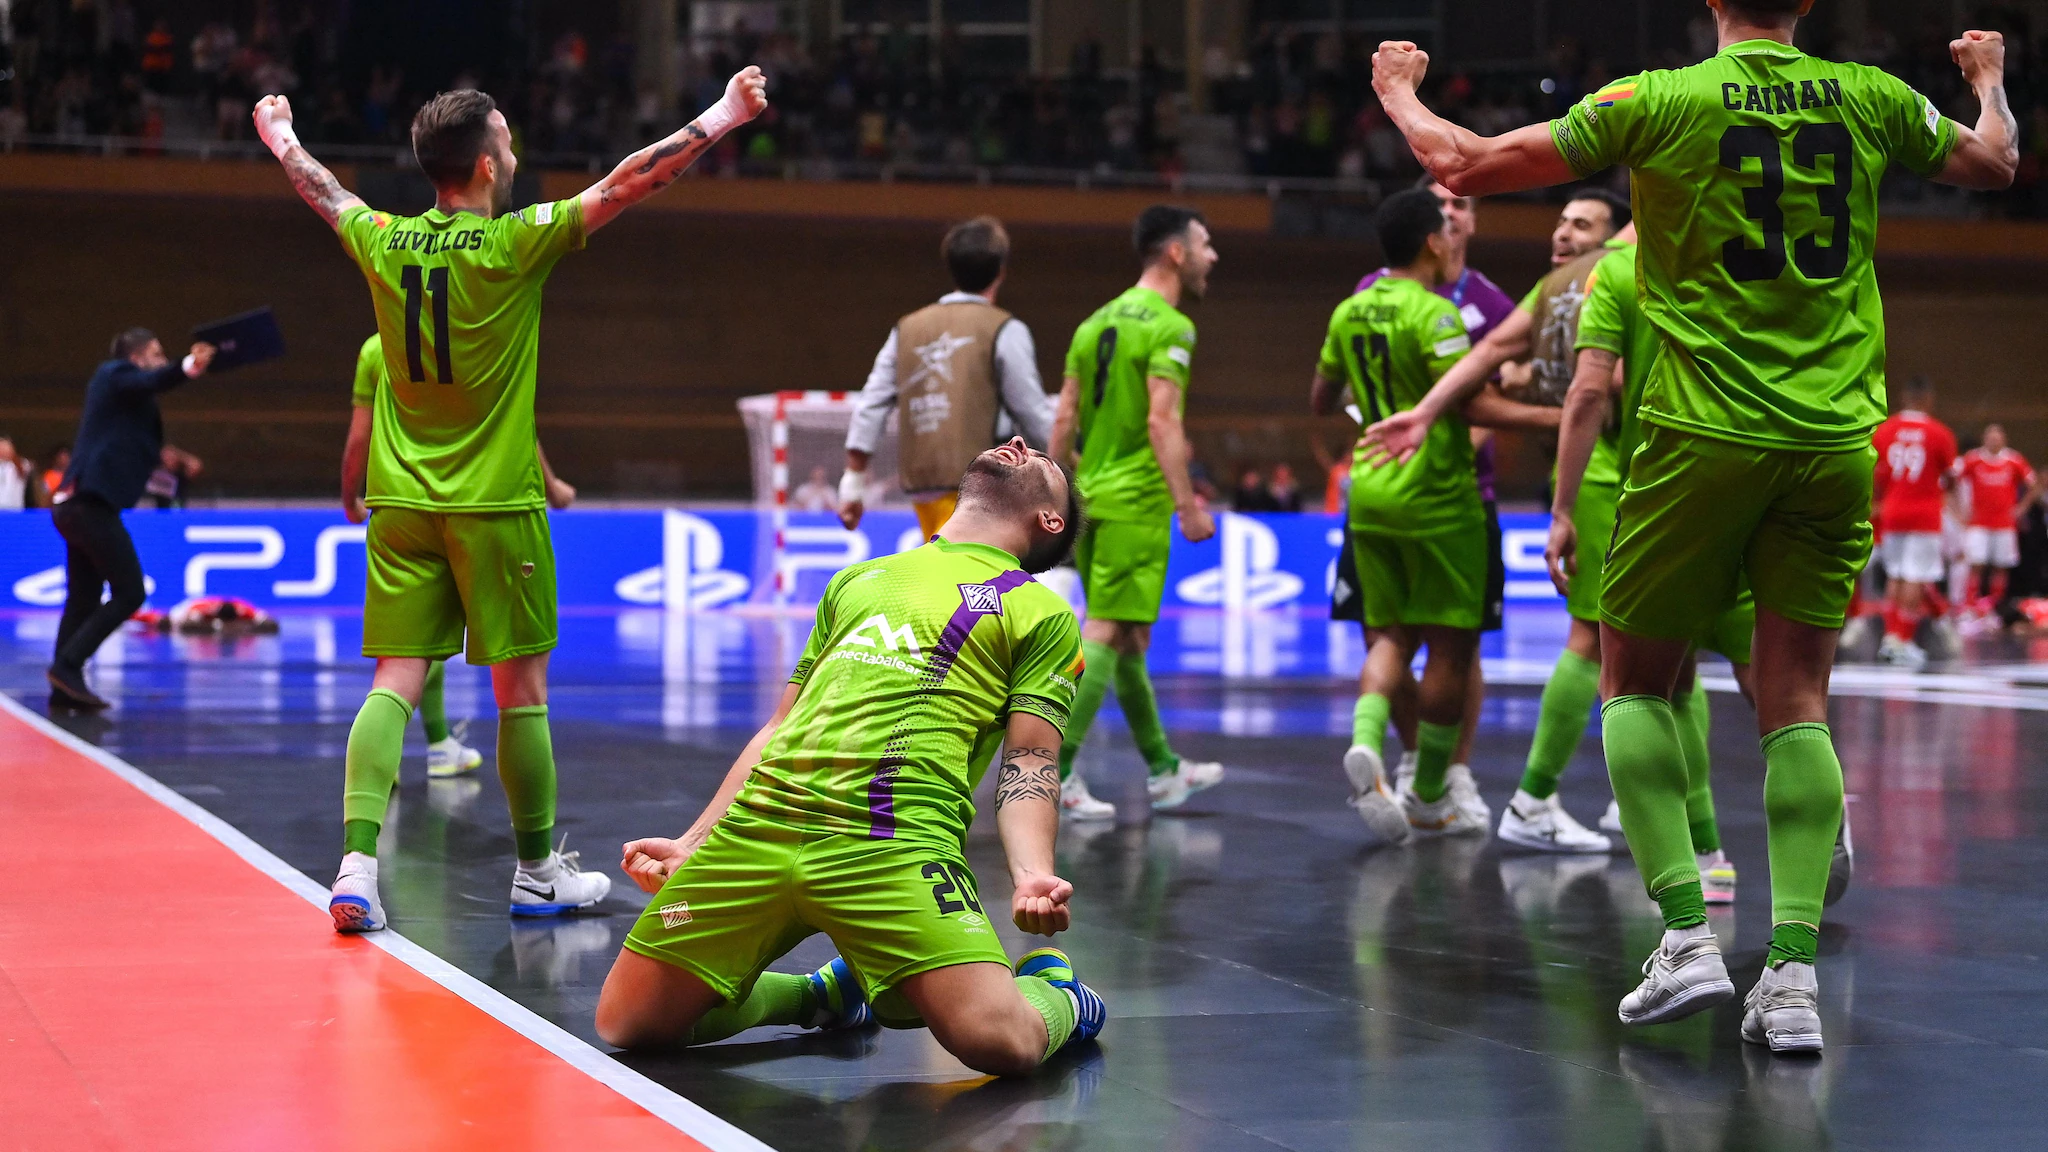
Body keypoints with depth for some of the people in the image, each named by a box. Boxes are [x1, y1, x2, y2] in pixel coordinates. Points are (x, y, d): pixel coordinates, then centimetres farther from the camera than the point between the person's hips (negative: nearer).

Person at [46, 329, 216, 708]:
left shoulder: (114, 381, 26)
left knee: (84, 599, 13)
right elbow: (151, 382, -25)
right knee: (129, 592, -10)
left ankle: (64, 687, 15)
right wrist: (188, 367, -44)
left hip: (75, 503, 10)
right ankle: (68, 665, -12)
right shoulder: (116, 373, -3)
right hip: (91, 501, -10)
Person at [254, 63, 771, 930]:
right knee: (521, 688, 6)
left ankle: (356, 862, -12)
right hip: (494, 503, -4)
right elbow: (626, 183, -10)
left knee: (396, 682, 2)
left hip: (401, 502, 4)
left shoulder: (383, 243, 2)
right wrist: (722, 117, -2)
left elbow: (325, 192, 23)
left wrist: (280, 137, 43)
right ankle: (538, 873, 16)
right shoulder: (514, 243, -11)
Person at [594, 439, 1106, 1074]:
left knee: (1000, 1040, -25)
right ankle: (831, 992, 22)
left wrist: (1032, 874, -14)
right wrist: (690, 847, 24)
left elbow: (1028, 764, 5)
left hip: (894, 845, -5)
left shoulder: (1044, 612, 16)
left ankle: (1053, 991, 13)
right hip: (758, 824, 5)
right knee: (628, 1023, 0)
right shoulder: (856, 579, 30)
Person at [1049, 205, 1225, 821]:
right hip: (1137, 499, -9)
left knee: (1130, 637, 15)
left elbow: (1064, 420, 14)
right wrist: (1188, 504, -17)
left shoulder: (1097, 323, 14)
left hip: (1091, 493, 9)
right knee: (1106, 635, -8)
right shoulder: (1168, 326, -10)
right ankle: (1055, 770, -12)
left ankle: (1163, 770, 26)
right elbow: (1162, 422, -18)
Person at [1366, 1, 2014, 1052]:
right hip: (1835, 443, 3)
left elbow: (1465, 166, -2)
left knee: (1634, 681, 12)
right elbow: (1994, 164, 25)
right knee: (1796, 700, 8)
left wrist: (1398, 91, 18)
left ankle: (1687, 934, -1)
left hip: (1704, 440, -3)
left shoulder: (1660, 100, -5)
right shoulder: (1871, 99, 4)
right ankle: (1793, 969, -2)